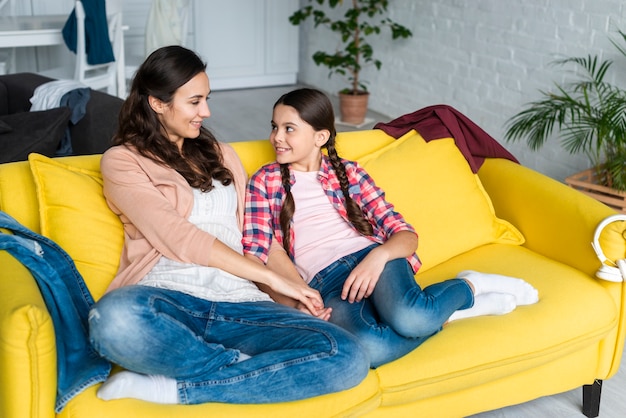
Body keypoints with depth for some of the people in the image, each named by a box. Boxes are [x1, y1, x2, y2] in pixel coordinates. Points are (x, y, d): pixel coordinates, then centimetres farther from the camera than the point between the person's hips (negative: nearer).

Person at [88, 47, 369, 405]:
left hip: (238, 303, 4)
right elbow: (178, 238, -4)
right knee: (115, 319, -42)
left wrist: (300, 292, 2)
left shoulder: (221, 154, 26)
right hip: (166, 299, -4)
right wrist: (273, 279, -7)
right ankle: (250, 370, -17)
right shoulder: (123, 161, 8)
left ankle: (171, 388, -20)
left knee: (348, 356, -24)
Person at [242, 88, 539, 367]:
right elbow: (256, 254, 2)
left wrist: (378, 256, -16)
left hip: (372, 259, 1)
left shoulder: (348, 172, 16)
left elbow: (407, 235, 7)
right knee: (366, 347, -36)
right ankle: (437, 313, -9)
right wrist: (295, 298, -15)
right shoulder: (264, 181, 15)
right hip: (326, 282, -1)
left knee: (407, 317, -35)